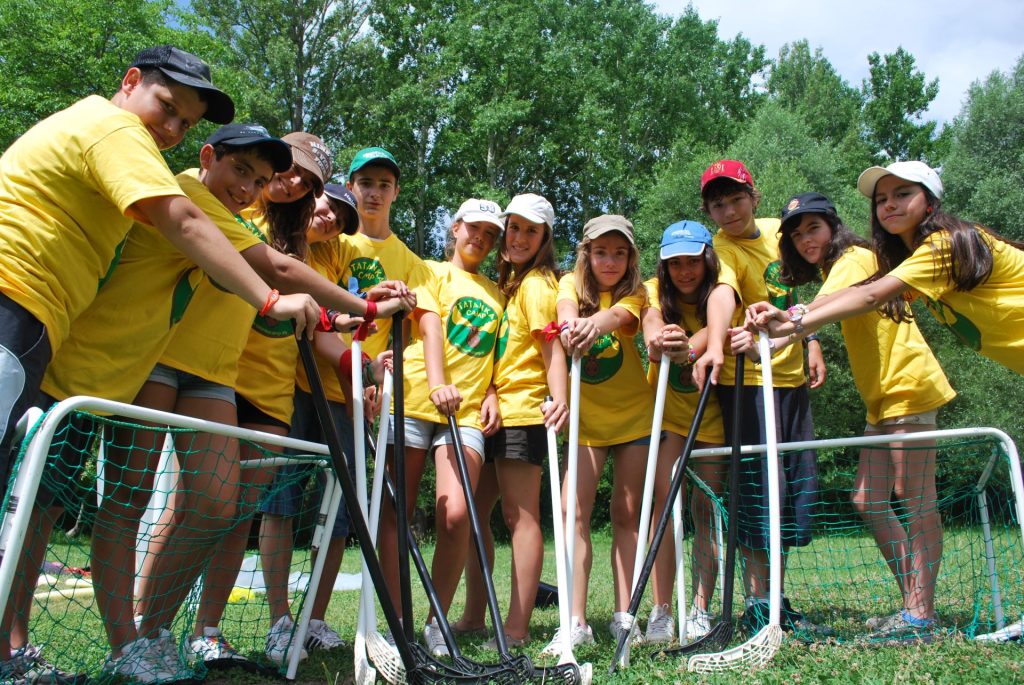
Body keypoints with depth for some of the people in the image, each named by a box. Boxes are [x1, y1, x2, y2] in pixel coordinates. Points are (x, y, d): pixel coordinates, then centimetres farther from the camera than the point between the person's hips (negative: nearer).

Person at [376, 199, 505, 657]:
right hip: (414, 398, -2)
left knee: (456, 514, -14)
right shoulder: (432, 272, 14)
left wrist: (491, 393, 4)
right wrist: (438, 384, -19)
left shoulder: (496, 294, 24)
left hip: (467, 411, 2)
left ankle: (438, 623, 1)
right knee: (397, 511, -2)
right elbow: (430, 325, -3)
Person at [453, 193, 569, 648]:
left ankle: (517, 627, -2)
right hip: (493, 409, 9)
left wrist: (560, 398, -29)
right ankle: (473, 616, 19)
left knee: (520, 513, -6)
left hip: (522, 411, -9)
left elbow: (552, 348, -16)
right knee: (474, 512, 10)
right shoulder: (508, 281, 21)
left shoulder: (537, 283, -5)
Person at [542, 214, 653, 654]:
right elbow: (566, 307, -27)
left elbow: (618, 315, -30)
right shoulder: (572, 283, -2)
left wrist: (595, 323, -55)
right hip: (585, 416, 0)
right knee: (575, 511, -10)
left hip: (634, 413, 0)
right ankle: (576, 622, -8)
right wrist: (570, 324, -53)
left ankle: (623, 617, 10)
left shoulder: (634, 293, -5)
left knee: (626, 513, 3)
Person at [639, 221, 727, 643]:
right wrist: (656, 342, -55)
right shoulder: (655, 292, -6)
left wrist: (689, 348, -55)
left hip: (711, 412, 0)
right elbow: (652, 320, -29)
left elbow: (714, 328, -31)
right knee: (664, 501, -12)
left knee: (706, 509, 0)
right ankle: (661, 612, -10)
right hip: (666, 408, 0)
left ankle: (701, 611, 8)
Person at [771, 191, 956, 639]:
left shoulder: (854, 258, -11)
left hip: (908, 388, -9)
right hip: (882, 400, 10)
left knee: (914, 499, -7)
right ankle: (912, 601, 14)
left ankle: (921, 611, -2)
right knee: (868, 501, 7)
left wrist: (772, 341, -42)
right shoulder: (835, 269, 20)